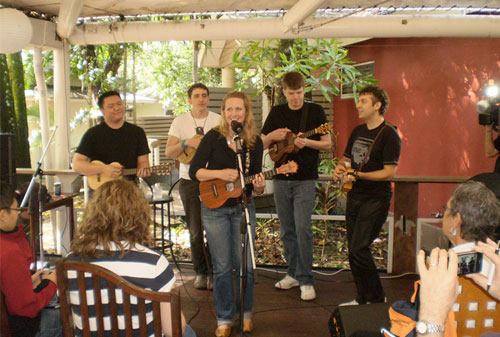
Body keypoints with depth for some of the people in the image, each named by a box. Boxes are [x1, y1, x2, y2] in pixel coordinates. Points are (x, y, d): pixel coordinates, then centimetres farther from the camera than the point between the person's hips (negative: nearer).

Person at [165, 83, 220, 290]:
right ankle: (200, 272, 19)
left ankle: (214, 272, 9)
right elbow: (169, 153, 1)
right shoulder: (180, 122, 6)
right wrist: (186, 142, -17)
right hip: (189, 181, 1)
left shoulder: (219, 121, 4)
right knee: (195, 231, 4)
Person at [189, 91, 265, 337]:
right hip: (215, 208, -1)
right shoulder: (213, 137, -7)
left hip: (243, 208, 2)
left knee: (245, 265, 5)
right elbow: (194, 171, -9)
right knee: (222, 267, 4)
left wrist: (259, 187, -19)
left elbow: (256, 178, 4)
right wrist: (220, 174, -24)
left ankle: (246, 314, 26)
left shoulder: (255, 142, -1)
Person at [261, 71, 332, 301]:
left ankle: (306, 280, -1)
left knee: (303, 228, -10)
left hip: (305, 179, -4)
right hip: (281, 178, 4)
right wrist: (272, 136, -12)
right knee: (287, 230, 10)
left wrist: (307, 142, -18)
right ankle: (293, 274, 24)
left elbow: (327, 144, 0)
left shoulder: (315, 111, 0)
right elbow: (262, 144, 10)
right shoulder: (276, 113, 8)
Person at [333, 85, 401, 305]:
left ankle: (377, 299, 4)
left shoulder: (389, 135, -10)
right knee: (353, 250, 9)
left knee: (359, 249, -13)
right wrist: (340, 168, 1)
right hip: (354, 196, 8)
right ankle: (363, 299, 22)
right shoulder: (357, 132, 14)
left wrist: (358, 175, -23)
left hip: (376, 199, -8)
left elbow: (389, 172, -16)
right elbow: (346, 158, 24)